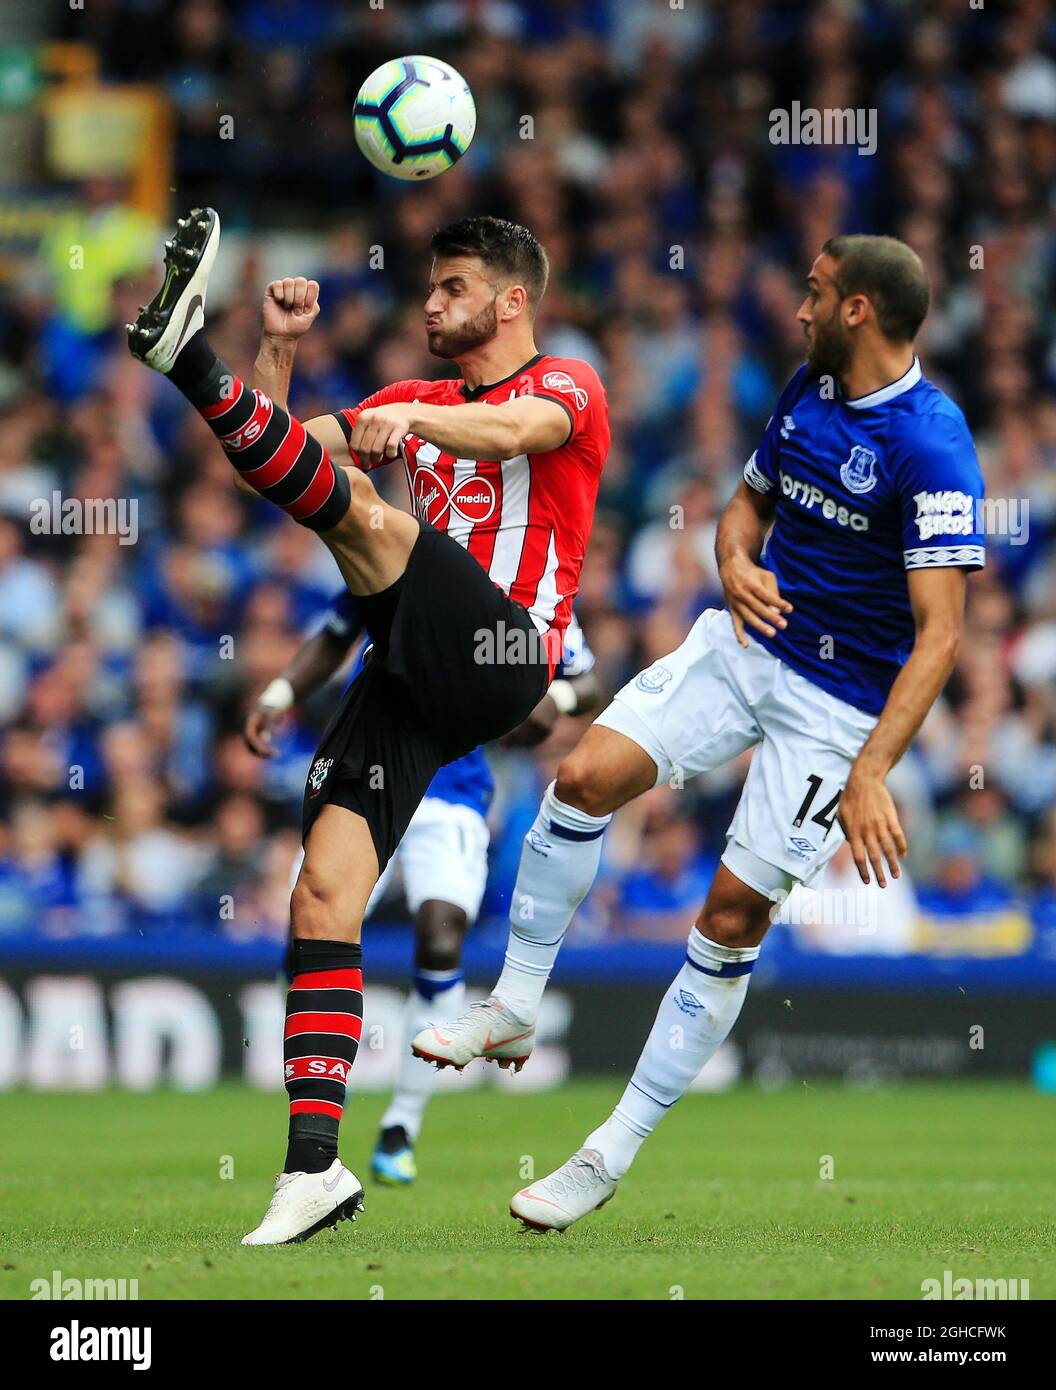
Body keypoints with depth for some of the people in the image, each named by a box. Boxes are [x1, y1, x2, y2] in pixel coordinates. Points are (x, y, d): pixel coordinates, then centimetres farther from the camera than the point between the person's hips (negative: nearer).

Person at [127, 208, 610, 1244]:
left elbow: (514, 429, -17)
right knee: (322, 899, -7)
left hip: (500, 653, -6)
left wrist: (412, 418, -35)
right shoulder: (414, 402, 29)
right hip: (413, 678, 6)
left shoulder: (567, 386, 7)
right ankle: (314, 1165, -9)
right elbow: (291, 444, 21)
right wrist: (279, 345, 6)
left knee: (366, 512, -28)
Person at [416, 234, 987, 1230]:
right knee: (585, 777, -11)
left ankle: (613, 1153, 2)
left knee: (734, 914, -6)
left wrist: (870, 775, -32)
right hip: (747, 643, 7)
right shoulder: (808, 389, 3)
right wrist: (736, 566, -7)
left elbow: (938, 634, -25)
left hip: (841, 707, -7)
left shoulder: (930, 445, -22)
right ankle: (515, 1008, 5)